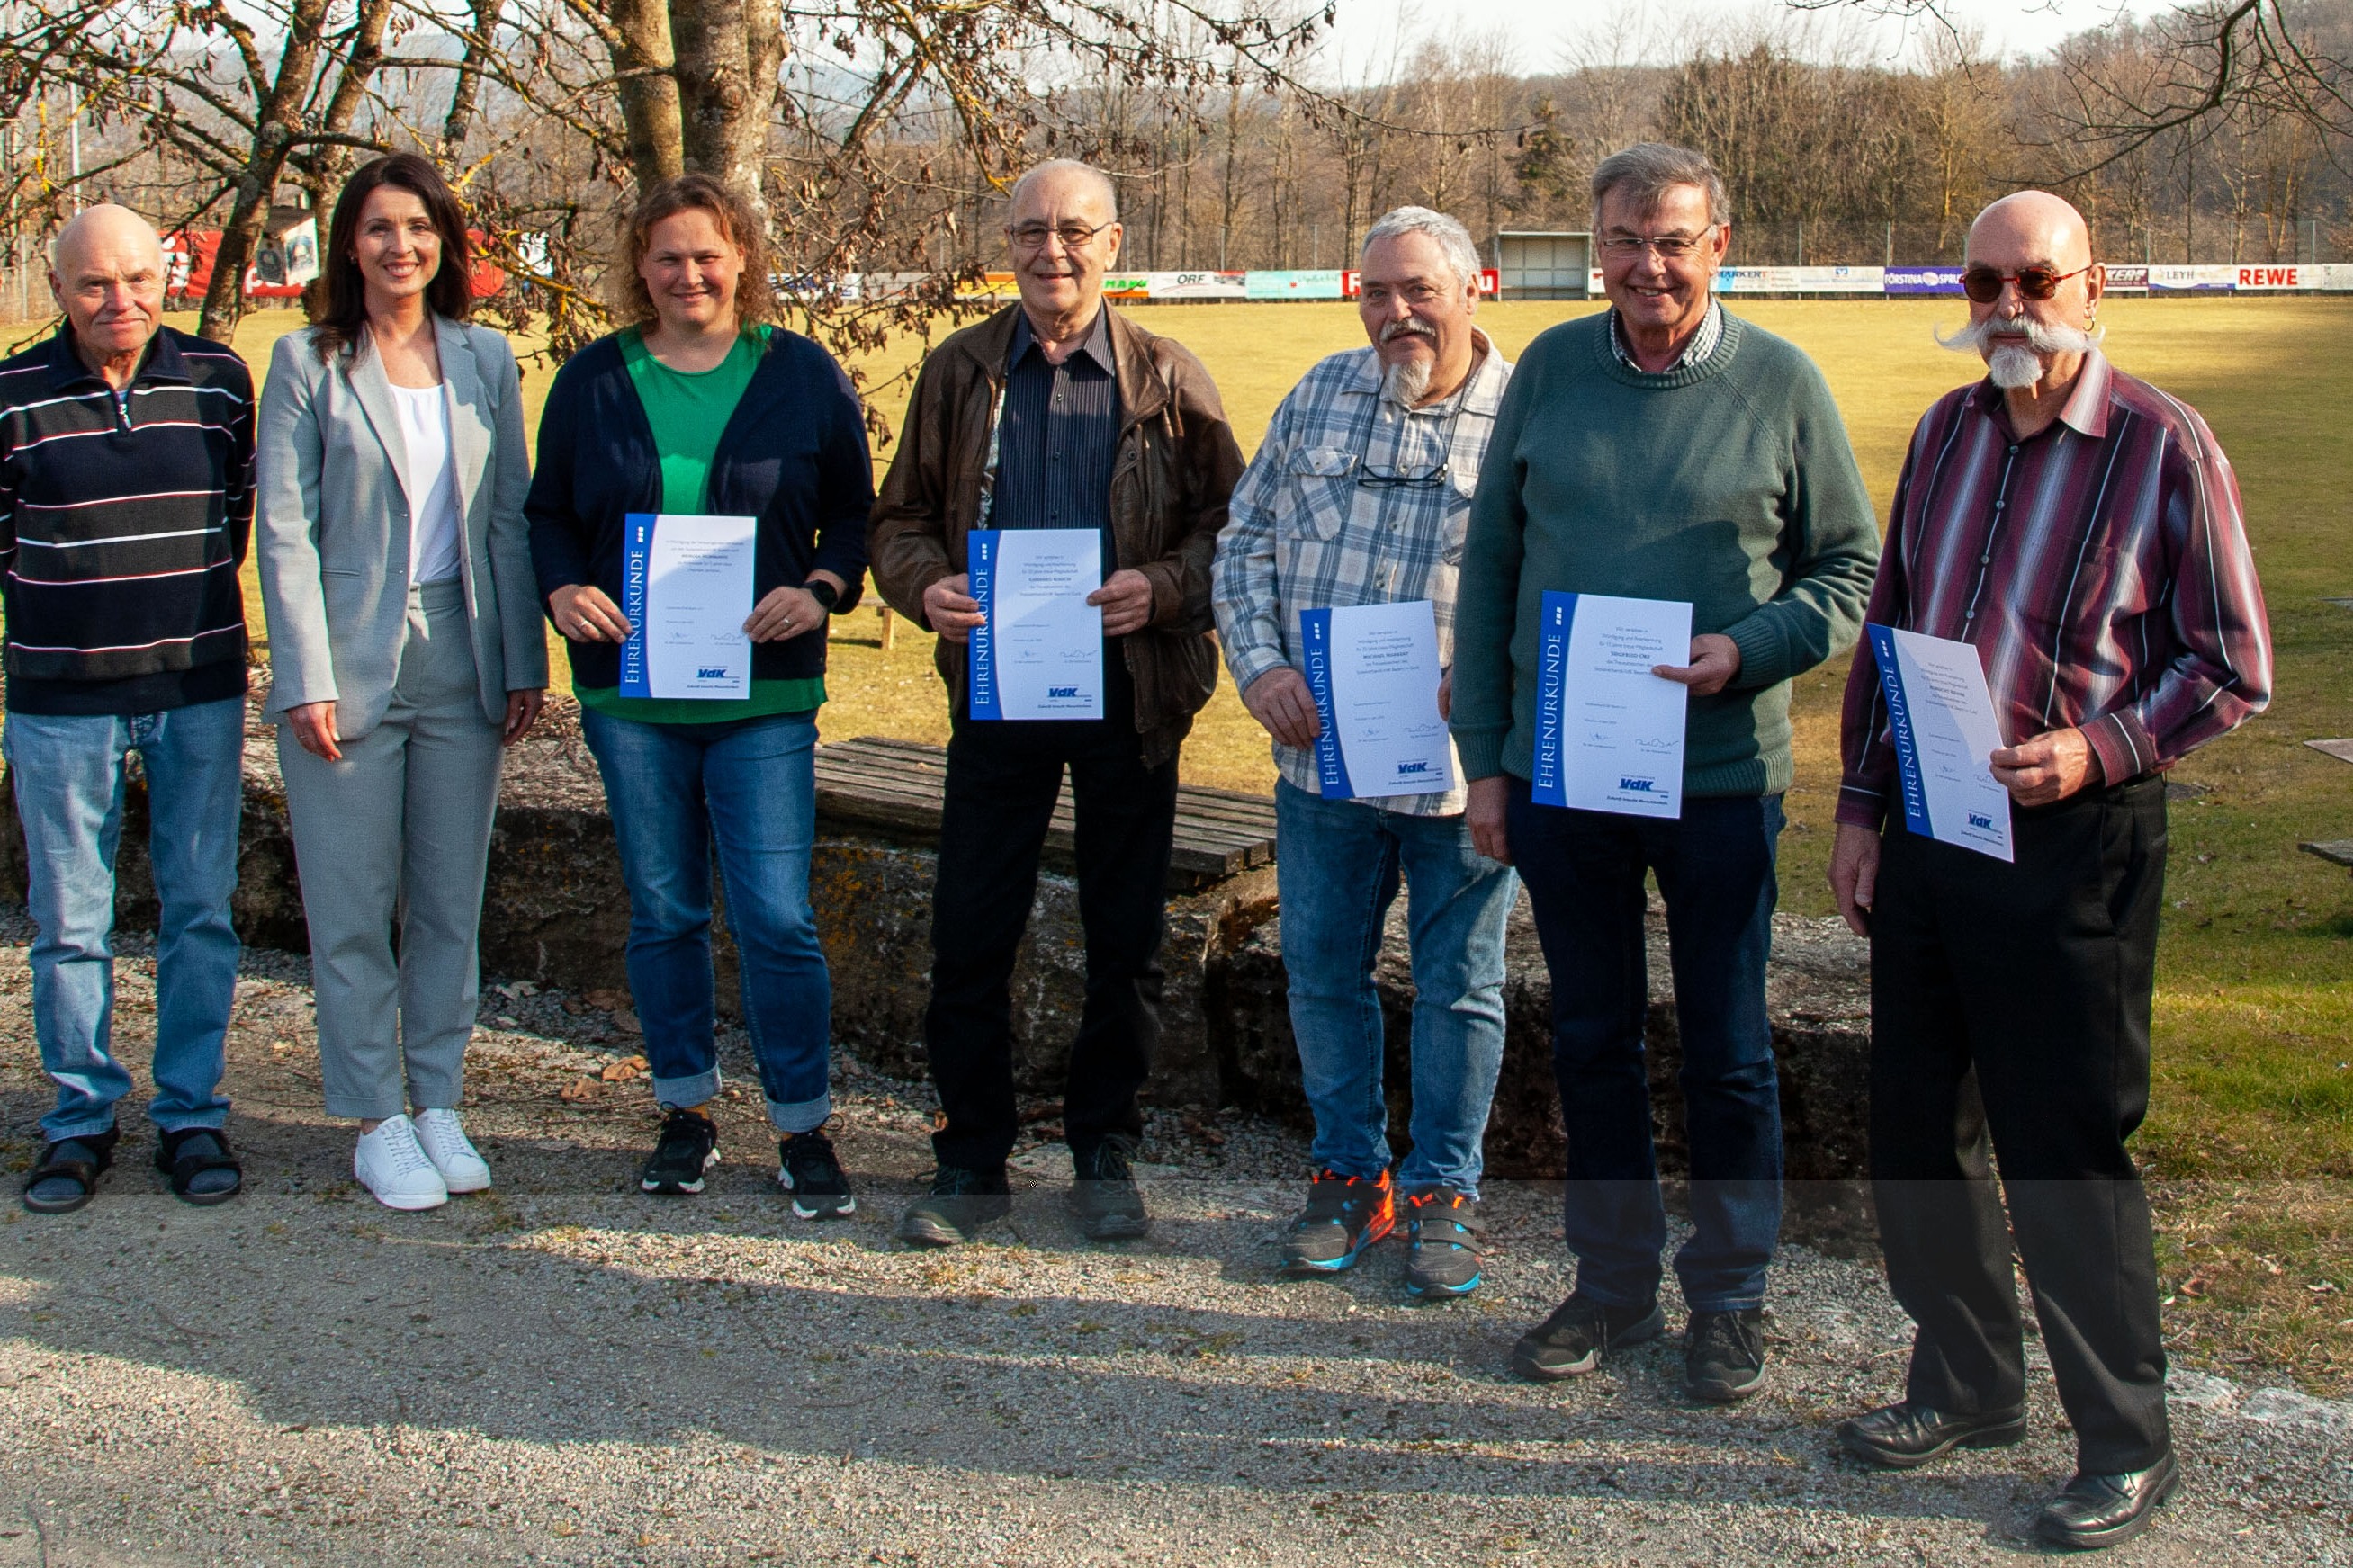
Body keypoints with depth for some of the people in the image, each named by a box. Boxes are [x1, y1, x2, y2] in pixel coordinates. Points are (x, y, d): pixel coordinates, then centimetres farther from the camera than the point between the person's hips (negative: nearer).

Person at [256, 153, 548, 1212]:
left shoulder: (485, 359, 8)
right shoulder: (309, 363, 0)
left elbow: (510, 517, 8)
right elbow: (285, 529, -4)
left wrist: (524, 662, 3)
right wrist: (308, 678, -11)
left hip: (459, 658, 3)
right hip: (350, 664, -3)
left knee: (452, 899, 8)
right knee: (352, 906, 2)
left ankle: (439, 1104, 19)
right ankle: (377, 1121, 12)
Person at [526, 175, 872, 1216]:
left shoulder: (802, 376, 3)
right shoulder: (594, 380, 8)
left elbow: (854, 509, 7)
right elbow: (549, 513, 13)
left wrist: (821, 589, -12)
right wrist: (564, 588, -7)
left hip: (763, 695, -2)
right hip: (629, 692, 2)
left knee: (777, 915, -5)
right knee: (663, 911, 11)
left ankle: (803, 1128, 7)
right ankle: (685, 1111, 25)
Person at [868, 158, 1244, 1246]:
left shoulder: (1166, 379, 2)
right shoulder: (960, 373, 6)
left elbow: (1230, 524, 2)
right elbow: (899, 519, 10)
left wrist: (1161, 588, -17)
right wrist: (926, 587, -11)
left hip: (1129, 692, -1)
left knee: (1125, 937, 7)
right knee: (969, 933, 2)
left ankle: (1104, 1151, 23)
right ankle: (971, 1159, 16)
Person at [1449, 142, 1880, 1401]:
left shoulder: (1780, 385, -3)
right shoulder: (1550, 371, 3)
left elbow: (1853, 568, 2)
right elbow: (1488, 570, 7)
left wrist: (1746, 650, -16)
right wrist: (1484, 756, 3)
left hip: (1718, 774, -2)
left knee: (1726, 1052, 8)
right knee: (1590, 1038, 14)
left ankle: (1729, 1297, 24)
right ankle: (1612, 1280, 29)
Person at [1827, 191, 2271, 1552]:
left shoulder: (2164, 446, -8)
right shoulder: (1947, 432, 9)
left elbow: (2235, 670, -6)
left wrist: (2098, 750, -20)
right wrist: (1861, 805, 10)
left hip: (2070, 841, -6)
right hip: (1922, 830, 6)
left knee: (2067, 1147, 0)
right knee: (1919, 1129, 14)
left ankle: (2128, 1444, 15)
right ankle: (1968, 1385, 32)